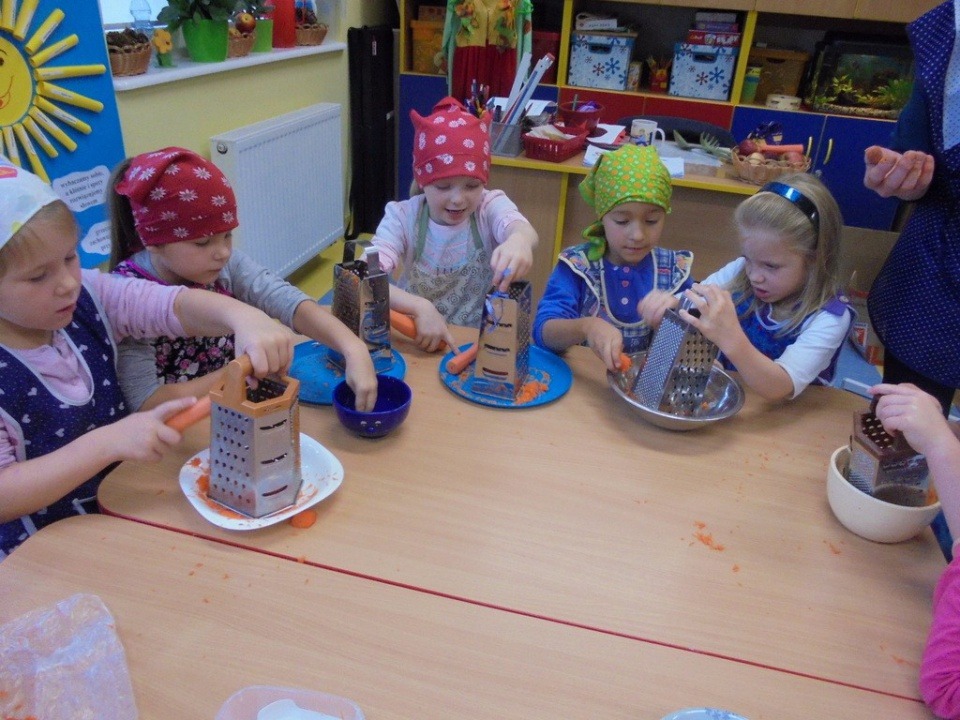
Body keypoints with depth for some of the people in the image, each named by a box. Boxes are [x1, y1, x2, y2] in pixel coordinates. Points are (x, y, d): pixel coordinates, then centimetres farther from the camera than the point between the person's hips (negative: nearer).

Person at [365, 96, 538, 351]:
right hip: (417, 340, 0)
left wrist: (519, 240, -53)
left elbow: (520, 227, -30)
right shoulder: (402, 217, -9)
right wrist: (420, 307, -37)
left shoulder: (491, 207, -8)